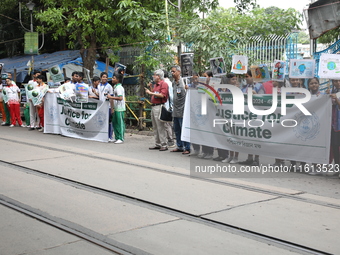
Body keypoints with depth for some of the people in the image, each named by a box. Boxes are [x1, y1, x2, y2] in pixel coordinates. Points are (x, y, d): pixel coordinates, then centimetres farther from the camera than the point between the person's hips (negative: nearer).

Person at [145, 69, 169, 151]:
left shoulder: (163, 84, -8)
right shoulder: (155, 84, 19)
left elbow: (162, 95, -19)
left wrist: (151, 93, -16)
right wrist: (150, 87, 13)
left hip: (159, 107, -10)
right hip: (153, 107, 10)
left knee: (160, 127, -9)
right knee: (155, 127, 11)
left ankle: (164, 145, -7)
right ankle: (157, 144, 17)